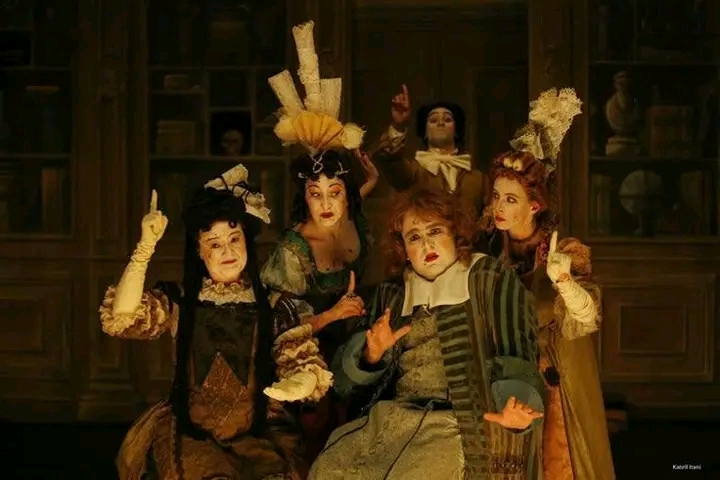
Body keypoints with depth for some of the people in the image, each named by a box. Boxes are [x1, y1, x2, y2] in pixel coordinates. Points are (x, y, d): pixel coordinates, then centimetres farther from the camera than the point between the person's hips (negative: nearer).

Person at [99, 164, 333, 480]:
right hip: (190, 433, -1)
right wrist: (146, 246, -17)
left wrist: (299, 383, -28)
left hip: (259, 434, 1)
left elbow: (308, 364, -3)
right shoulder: (178, 301, 5)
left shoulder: (273, 307, 6)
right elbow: (120, 318, -11)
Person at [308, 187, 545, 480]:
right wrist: (372, 354, -8)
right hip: (392, 420, 4)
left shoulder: (491, 280, 5)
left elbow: (517, 358, -4)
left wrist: (513, 405, -26)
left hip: (459, 426, -4)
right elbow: (345, 378, 15)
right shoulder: (390, 295, 17)